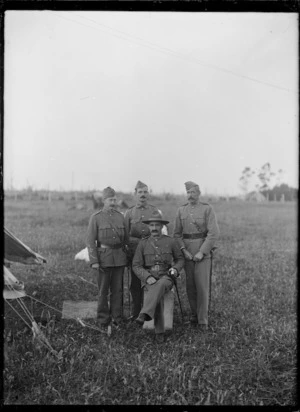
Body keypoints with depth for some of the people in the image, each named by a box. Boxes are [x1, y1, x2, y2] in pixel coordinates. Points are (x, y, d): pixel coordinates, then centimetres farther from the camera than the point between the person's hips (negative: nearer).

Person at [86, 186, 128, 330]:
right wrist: (94, 261, -13)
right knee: (103, 290, 3)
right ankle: (103, 321, 13)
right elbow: (90, 240, -6)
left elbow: (125, 238, 16)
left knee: (117, 289, 8)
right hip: (104, 257, -3)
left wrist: (126, 256, 12)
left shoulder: (120, 216, 9)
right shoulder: (96, 217, -3)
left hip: (119, 257, 4)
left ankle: (117, 319, 18)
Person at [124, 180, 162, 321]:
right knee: (135, 283, 4)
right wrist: (140, 241, -7)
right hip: (134, 253, 1)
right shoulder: (129, 212, 7)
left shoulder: (155, 211, 7)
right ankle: (135, 312, 15)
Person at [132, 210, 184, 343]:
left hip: (165, 279, 0)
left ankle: (144, 314, -50)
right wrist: (148, 277, -18)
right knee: (157, 297, -33)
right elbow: (136, 266, 1)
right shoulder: (143, 244, 5)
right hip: (148, 280, 0)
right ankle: (159, 331, -25)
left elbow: (180, 259, 16)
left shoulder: (171, 241, 5)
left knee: (159, 286, -38)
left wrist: (175, 269, -7)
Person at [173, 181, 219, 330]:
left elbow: (214, 233, -10)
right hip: (187, 252, 3)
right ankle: (194, 313, 23)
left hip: (203, 252, -3)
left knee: (202, 285, -5)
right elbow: (177, 234, 6)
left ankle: (203, 319, 3)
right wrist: (184, 251, -8)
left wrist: (201, 252, -15)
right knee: (190, 285, 7)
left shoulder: (207, 209, -4)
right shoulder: (181, 210, 7)